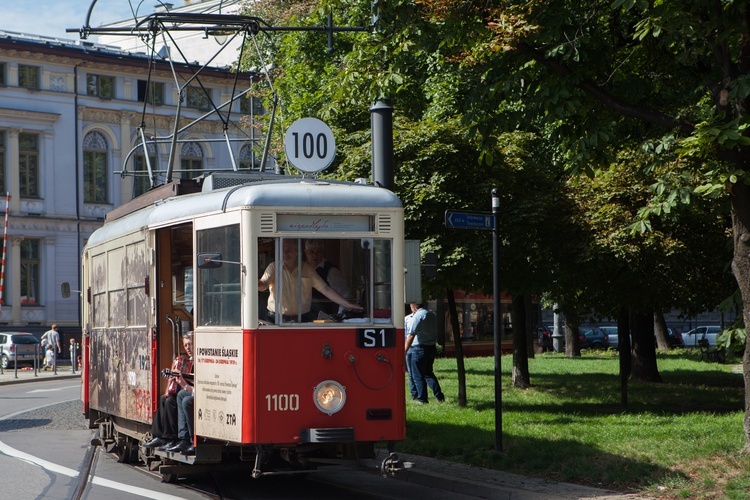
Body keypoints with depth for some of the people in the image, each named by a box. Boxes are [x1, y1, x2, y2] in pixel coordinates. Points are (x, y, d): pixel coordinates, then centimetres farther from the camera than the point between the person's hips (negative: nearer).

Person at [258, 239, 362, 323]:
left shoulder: (307, 269, 8)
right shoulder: (274, 267, 4)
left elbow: (325, 289, 8)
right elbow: (263, 284, -13)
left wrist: (348, 305, 1)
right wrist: (257, 284, -39)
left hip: (303, 319, 1)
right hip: (276, 319, -1)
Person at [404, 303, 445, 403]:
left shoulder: (417, 316, -15)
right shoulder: (432, 314, 10)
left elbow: (411, 335, -20)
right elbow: (435, 332, 16)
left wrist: (404, 350, -18)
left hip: (419, 349, -8)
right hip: (432, 348, 8)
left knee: (418, 376, 3)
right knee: (428, 373, 20)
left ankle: (422, 399, 6)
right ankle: (439, 395, 12)